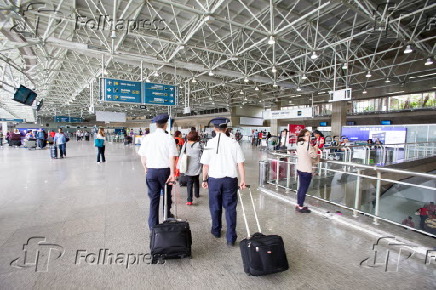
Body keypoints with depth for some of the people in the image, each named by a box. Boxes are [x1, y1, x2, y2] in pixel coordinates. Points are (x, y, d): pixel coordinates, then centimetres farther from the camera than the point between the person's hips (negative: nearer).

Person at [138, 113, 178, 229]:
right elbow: (172, 158, -15)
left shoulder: (147, 138, -1)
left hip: (151, 171, 2)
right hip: (165, 170, -2)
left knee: (154, 198, 11)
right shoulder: (169, 138, -10)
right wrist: (172, 173, -11)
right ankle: (167, 216, 42)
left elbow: (143, 157, 4)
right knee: (167, 195, 20)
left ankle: (153, 226, 18)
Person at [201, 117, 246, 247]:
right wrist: (242, 180, 2)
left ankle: (216, 231, 39)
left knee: (215, 206, 19)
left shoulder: (210, 143, -7)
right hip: (230, 179, 0)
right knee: (230, 208, 10)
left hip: (214, 179, 1)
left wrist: (204, 179, 8)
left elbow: (205, 165, -4)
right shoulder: (233, 143, -6)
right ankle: (231, 238, 15)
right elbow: (240, 164, -6)